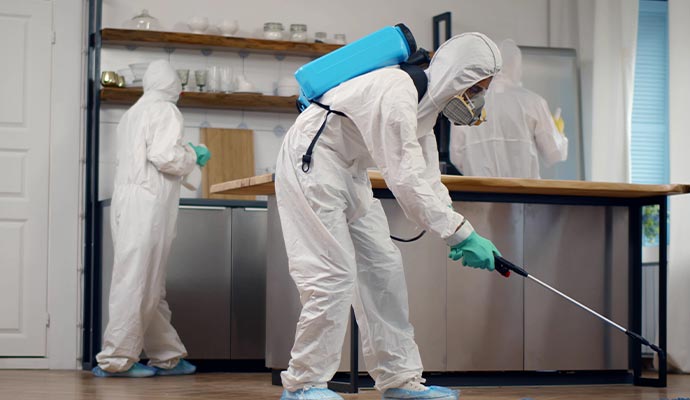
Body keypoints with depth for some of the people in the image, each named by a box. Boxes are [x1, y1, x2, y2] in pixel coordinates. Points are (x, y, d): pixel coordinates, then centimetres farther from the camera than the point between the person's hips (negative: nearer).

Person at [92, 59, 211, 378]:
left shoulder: (133, 112, 22)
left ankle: (167, 355, 16)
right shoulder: (165, 110, -5)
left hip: (128, 199, 9)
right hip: (147, 203, -9)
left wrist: (184, 156, 22)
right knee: (136, 281, -7)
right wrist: (193, 156, 2)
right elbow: (164, 155, -16)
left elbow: (139, 157, 17)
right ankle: (116, 359, -7)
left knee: (151, 285, 11)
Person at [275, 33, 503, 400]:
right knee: (334, 273, -13)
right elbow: (406, 180, -31)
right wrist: (461, 233, -28)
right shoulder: (396, 93, -27)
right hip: (311, 163, -10)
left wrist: (461, 236, -6)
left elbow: (428, 179, 6)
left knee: (383, 267, 7)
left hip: (349, 173, 10)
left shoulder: (427, 101, 5)